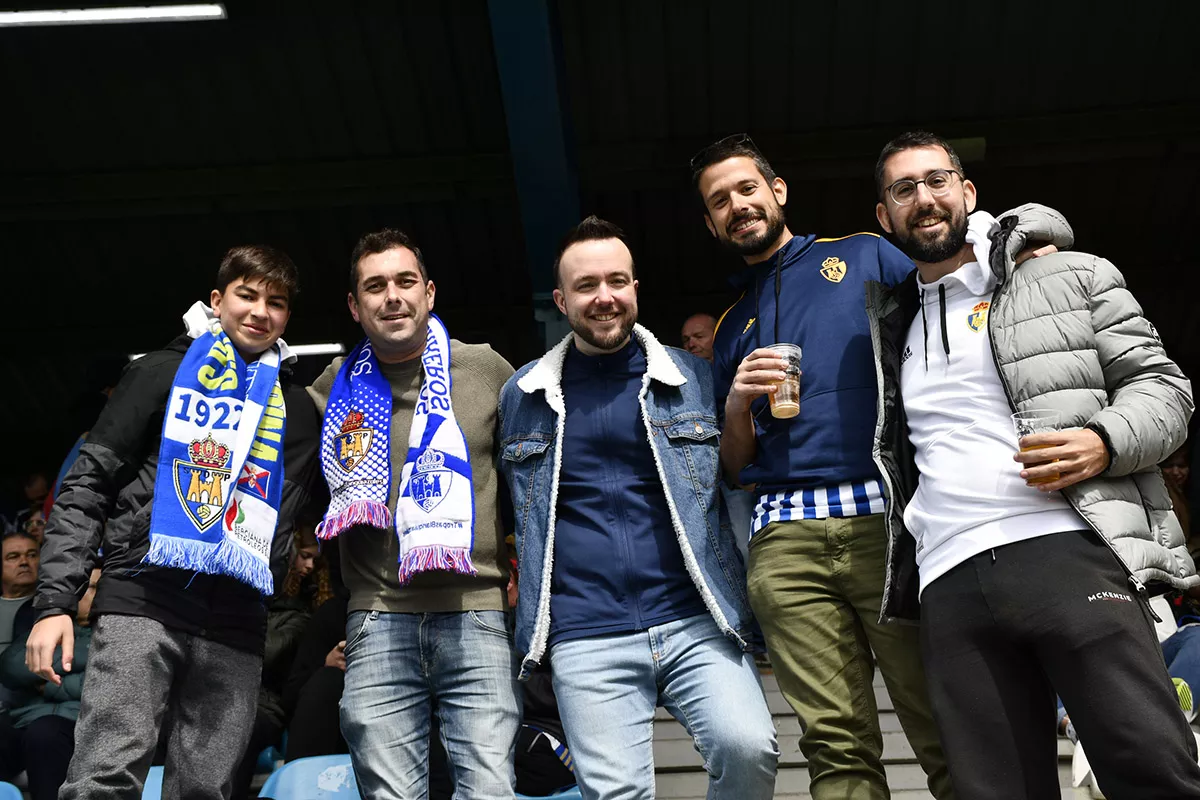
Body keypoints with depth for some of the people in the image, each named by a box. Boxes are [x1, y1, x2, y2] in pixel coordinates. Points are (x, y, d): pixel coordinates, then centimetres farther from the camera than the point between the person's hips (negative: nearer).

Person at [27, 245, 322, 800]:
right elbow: (87, 484, 4)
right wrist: (55, 601, -4)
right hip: (141, 605, -2)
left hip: (236, 630, 3)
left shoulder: (296, 409, 18)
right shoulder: (162, 373, 10)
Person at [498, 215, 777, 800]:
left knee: (748, 748, -19)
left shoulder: (693, 378, 9)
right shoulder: (521, 394, 12)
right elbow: (516, 509, 22)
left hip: (695, 622, 0)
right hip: (585, 641, 1)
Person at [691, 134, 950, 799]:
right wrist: (736, 407, 3)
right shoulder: (732, 329, 24)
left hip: (890, 517, -2)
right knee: (837, 747, -3)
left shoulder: (867, 257, 16)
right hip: (785, 538, 3)